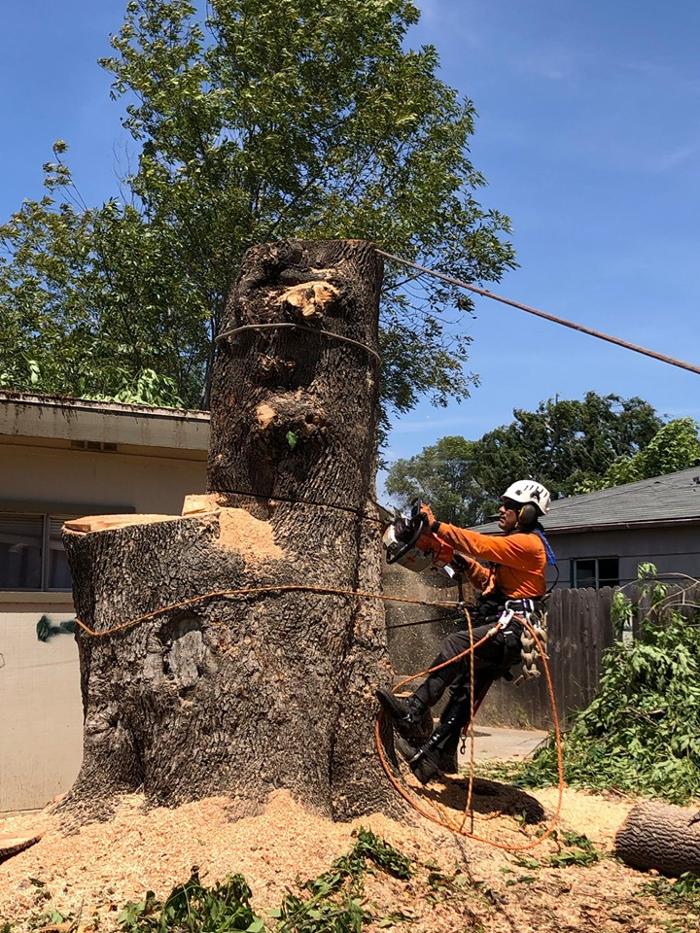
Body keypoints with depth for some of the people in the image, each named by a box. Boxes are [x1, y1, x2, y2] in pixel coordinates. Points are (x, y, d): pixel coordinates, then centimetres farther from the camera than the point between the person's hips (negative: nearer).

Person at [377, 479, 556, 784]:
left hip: (511, 626, -11)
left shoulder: (528, 543, -7)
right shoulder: (517, 544, 26)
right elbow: (490, 583, 26)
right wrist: (466, 562, 11)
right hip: (500, 628, 11)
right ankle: (437, 755, 8)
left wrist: (437, 526, -20)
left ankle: (414, 713, -37)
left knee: (455, 644, -31)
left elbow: (483, 544, -20)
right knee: (465, 692, 6)